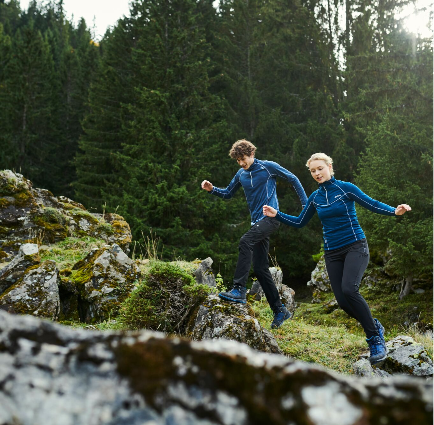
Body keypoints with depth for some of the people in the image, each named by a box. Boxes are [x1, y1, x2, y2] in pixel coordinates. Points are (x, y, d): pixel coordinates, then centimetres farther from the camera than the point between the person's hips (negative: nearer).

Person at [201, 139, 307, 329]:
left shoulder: (268, 167, -3)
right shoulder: (241, 174, 13)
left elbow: (292, 179, 3)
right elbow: (228, 193, 23)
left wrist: (305, 203, -1)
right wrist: (212, 189, 4)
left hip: (271, 217, -7)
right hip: (257, 221, 7)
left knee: (245, 242, -31)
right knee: (260, 269, 4)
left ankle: (239, 290, -33)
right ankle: (280, 310, 13)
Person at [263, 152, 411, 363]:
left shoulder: (346, 188, -4)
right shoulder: (315, 197, 10)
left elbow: (373, 204, -6)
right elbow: (299, 222, 18)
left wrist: (394, 211, -24)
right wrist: (276, 214, 7)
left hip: (355, 247, -5)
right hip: (332, 253, 5)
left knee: (349, 289, -28)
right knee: (343, 302, -7)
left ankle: (375, 338, -14)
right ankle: (375, 327, 19)